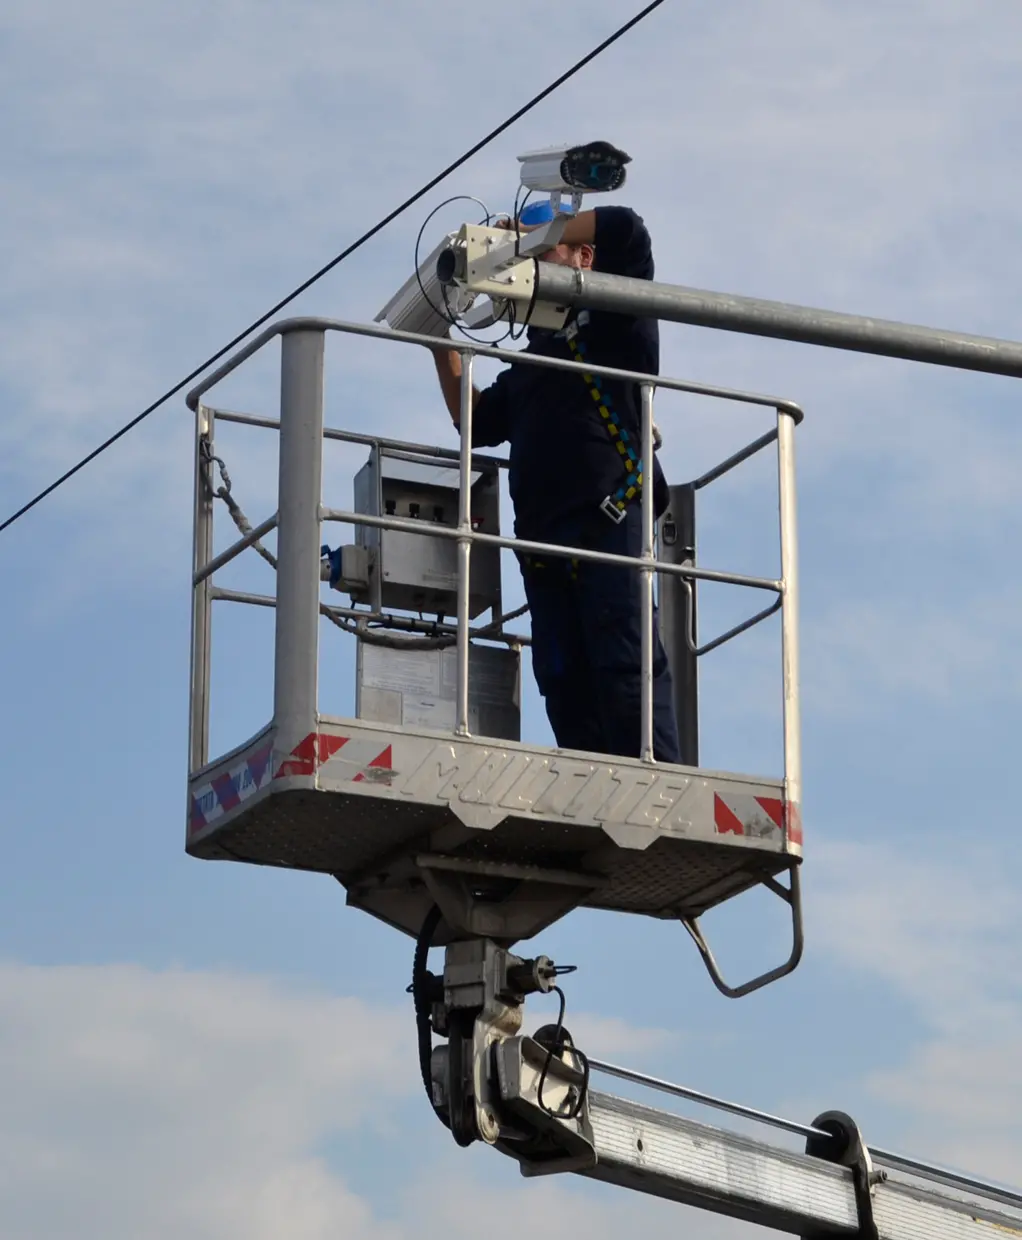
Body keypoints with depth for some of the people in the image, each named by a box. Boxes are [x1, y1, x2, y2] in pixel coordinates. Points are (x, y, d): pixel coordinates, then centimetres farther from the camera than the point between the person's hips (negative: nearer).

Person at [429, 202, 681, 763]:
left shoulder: (612, 322, 9)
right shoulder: (532, 357, 30)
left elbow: (623, 228, -6)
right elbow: (476, 421, 30)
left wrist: (531, 231, 4)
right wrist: (442, 348, 23)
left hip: (610, 520, -7)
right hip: (543, 540, 7)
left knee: (625, 665, -17)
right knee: (564, 681, -4)